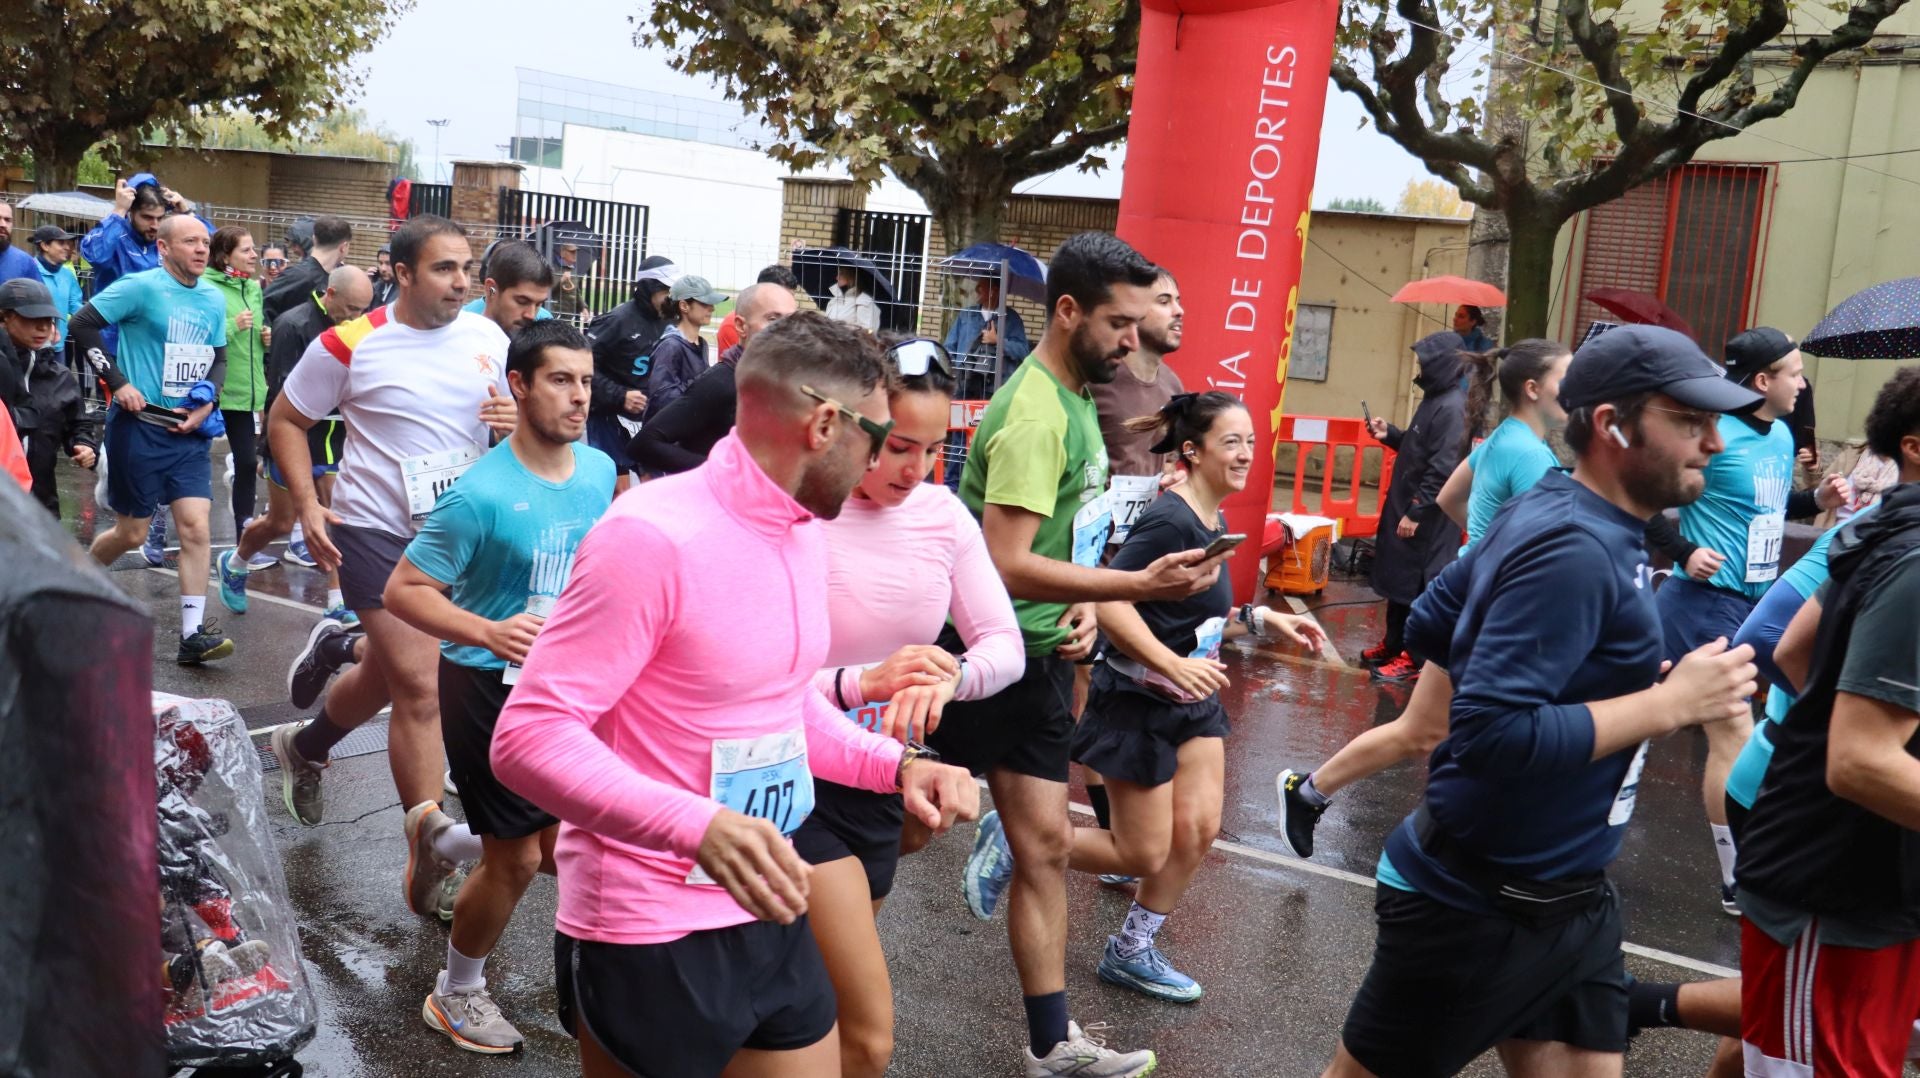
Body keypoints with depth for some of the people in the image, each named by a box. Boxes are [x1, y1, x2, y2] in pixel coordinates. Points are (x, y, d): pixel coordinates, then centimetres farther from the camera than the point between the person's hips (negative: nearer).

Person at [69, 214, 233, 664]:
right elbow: (82, 324, -10)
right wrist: (118, 382, -14)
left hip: (189, 430, 5)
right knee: (132, 533, 5)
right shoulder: (141, 286, -10)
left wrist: (208, 401, 1)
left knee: (196, 527, -6)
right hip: (139, 425, -5)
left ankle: (193, 634, -4)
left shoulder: (214, 299, 9)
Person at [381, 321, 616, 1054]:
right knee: (516, 858, 3)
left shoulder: (600, 471, -3)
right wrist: (489, 632, -32)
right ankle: (456, 994, 28)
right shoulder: (482, 493, -22)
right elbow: (402, 591, -20)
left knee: (561, 847, 12)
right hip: (492, 688, -6)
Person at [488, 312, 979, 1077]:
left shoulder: (804, 536, 6)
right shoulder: (652, 537, -22)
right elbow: (529, 737, -24)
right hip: (650, 940, -7)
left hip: (771, 922, 8)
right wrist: (699, 826, -37)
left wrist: (899, 764, 0)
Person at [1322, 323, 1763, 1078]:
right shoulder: (1573, 548, -24)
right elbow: (1494, 735, -31)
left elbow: (1428, 626, 13)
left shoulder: (1548, 513, 4)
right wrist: (1670, 704, -23)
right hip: (1479, 907, -9)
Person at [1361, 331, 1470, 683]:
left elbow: (1442, 470, -23)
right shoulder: (1434, 400, 12)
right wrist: (1389, 434, 8)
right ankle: (1394, 644, 29)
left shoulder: (1451, 408, -18)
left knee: (1416, 586, -2)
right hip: (1407, 507, 10)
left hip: (1426, 519, -10)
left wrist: (1416, 512, -22)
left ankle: (1414, 659, 6)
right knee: (1398, 578, 17)